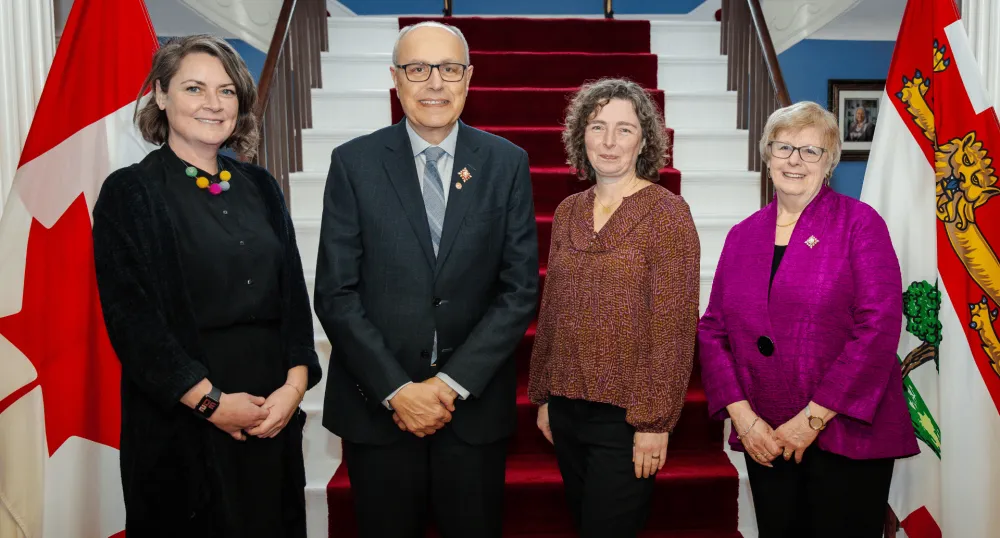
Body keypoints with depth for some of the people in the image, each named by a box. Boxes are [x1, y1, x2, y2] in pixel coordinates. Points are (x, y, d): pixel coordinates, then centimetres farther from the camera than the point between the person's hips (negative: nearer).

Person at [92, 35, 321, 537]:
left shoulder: (260, 186, 7)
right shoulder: (129, 192, -5)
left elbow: (293, 293, 5)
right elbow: (130, 316, -10)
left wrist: (294, 384, -7)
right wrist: (211, 400, -15)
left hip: (273, 412, 4)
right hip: (180, 422, -4)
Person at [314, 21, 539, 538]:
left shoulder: (507, 163, -1)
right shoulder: (353, 162, -3)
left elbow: (521, 289, -4)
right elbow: (336, 293, -5)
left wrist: (453, 382, -10)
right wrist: (396, 389, -11)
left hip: (475, 402, 1)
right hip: (376, 404, 0)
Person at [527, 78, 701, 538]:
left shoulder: (667, 212, -10)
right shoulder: (568, 212, 6)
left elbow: (674, 325, -13)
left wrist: (654, 421, -15)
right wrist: (543, 395, 11)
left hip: (626, 414, -5)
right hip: (567, 409, 6)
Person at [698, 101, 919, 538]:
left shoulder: (859, 223, -4)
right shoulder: (742, 235, 7)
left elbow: (878, 327, -13)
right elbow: (712, 330, 4)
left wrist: (812, 418, -15)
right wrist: (742, 415, -7)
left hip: (846, 438, -3)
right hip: (765, 441, 4)